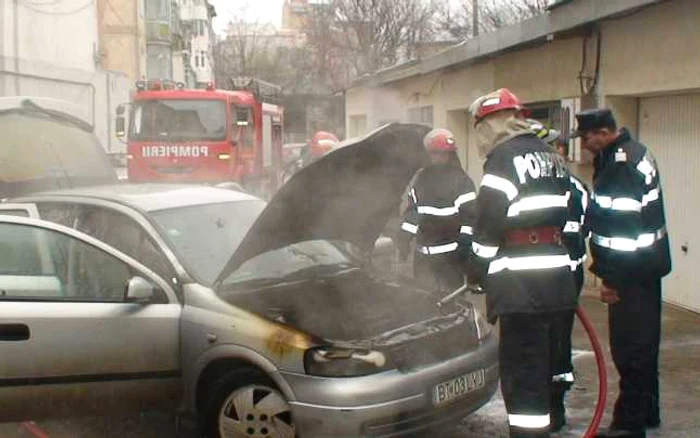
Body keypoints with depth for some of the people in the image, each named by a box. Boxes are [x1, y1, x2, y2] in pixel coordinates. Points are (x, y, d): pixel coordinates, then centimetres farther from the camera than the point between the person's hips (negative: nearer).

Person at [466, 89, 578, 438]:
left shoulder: (505, 159, -9)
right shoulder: (551, 157, 18)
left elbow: (489, 223, -12)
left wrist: (476, 272, 0)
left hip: (522, 288, -9)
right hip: (557, 281, 9)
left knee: (523, 378, -8)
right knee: (539, 370, 19)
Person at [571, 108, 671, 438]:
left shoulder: (621, 165, -20)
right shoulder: (636, 153, 14)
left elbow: (623, 225, -24)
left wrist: (611, 278, -22)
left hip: (632, 272, -11)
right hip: (647, 266, 11)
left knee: (630, 347, -5)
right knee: (643, 342, 19)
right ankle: (647, 411, 31)